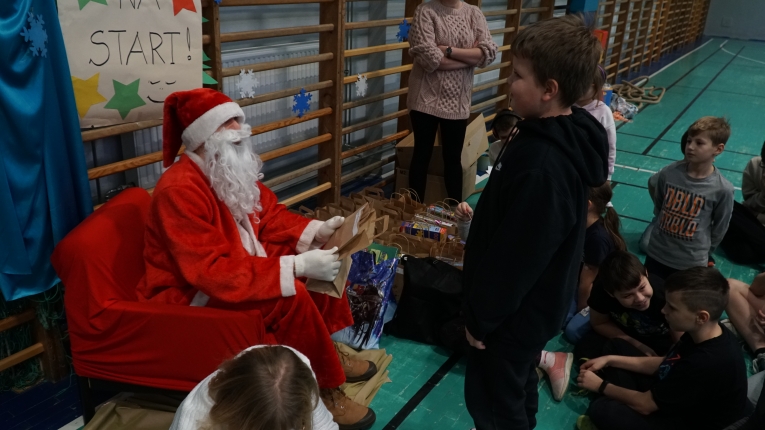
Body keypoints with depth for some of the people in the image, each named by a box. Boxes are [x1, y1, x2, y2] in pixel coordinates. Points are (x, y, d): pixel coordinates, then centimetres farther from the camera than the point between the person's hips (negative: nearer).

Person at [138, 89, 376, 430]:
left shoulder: (231, 170, -2)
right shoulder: (179, 191, -28)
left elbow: (269, 215, 8)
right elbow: (213, 272, -33)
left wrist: (317, 231, -11)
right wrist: (296, 267, -35)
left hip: (235, 266, 9)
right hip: (191, 296, -9)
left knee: (321, 257, 0)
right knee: (289, 296, -28)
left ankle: (323, 347, 12)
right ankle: (324, 388, -9)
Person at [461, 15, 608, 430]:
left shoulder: (542, 166, -35)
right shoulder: (565, 136, -3)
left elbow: (515, 255, -27)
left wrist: (480, 317, -14)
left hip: (515, 311, -9)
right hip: (532, 301, 9)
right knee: (517, 388, 29)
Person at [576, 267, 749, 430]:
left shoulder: (707, 363, -37)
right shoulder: (704, 334, -10)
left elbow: (644, 404, -24)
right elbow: (664, 364, 9)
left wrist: (601, 386, -8)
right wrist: (610, 360, 2)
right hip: (678, 401, 9)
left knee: (601, 409, -22)